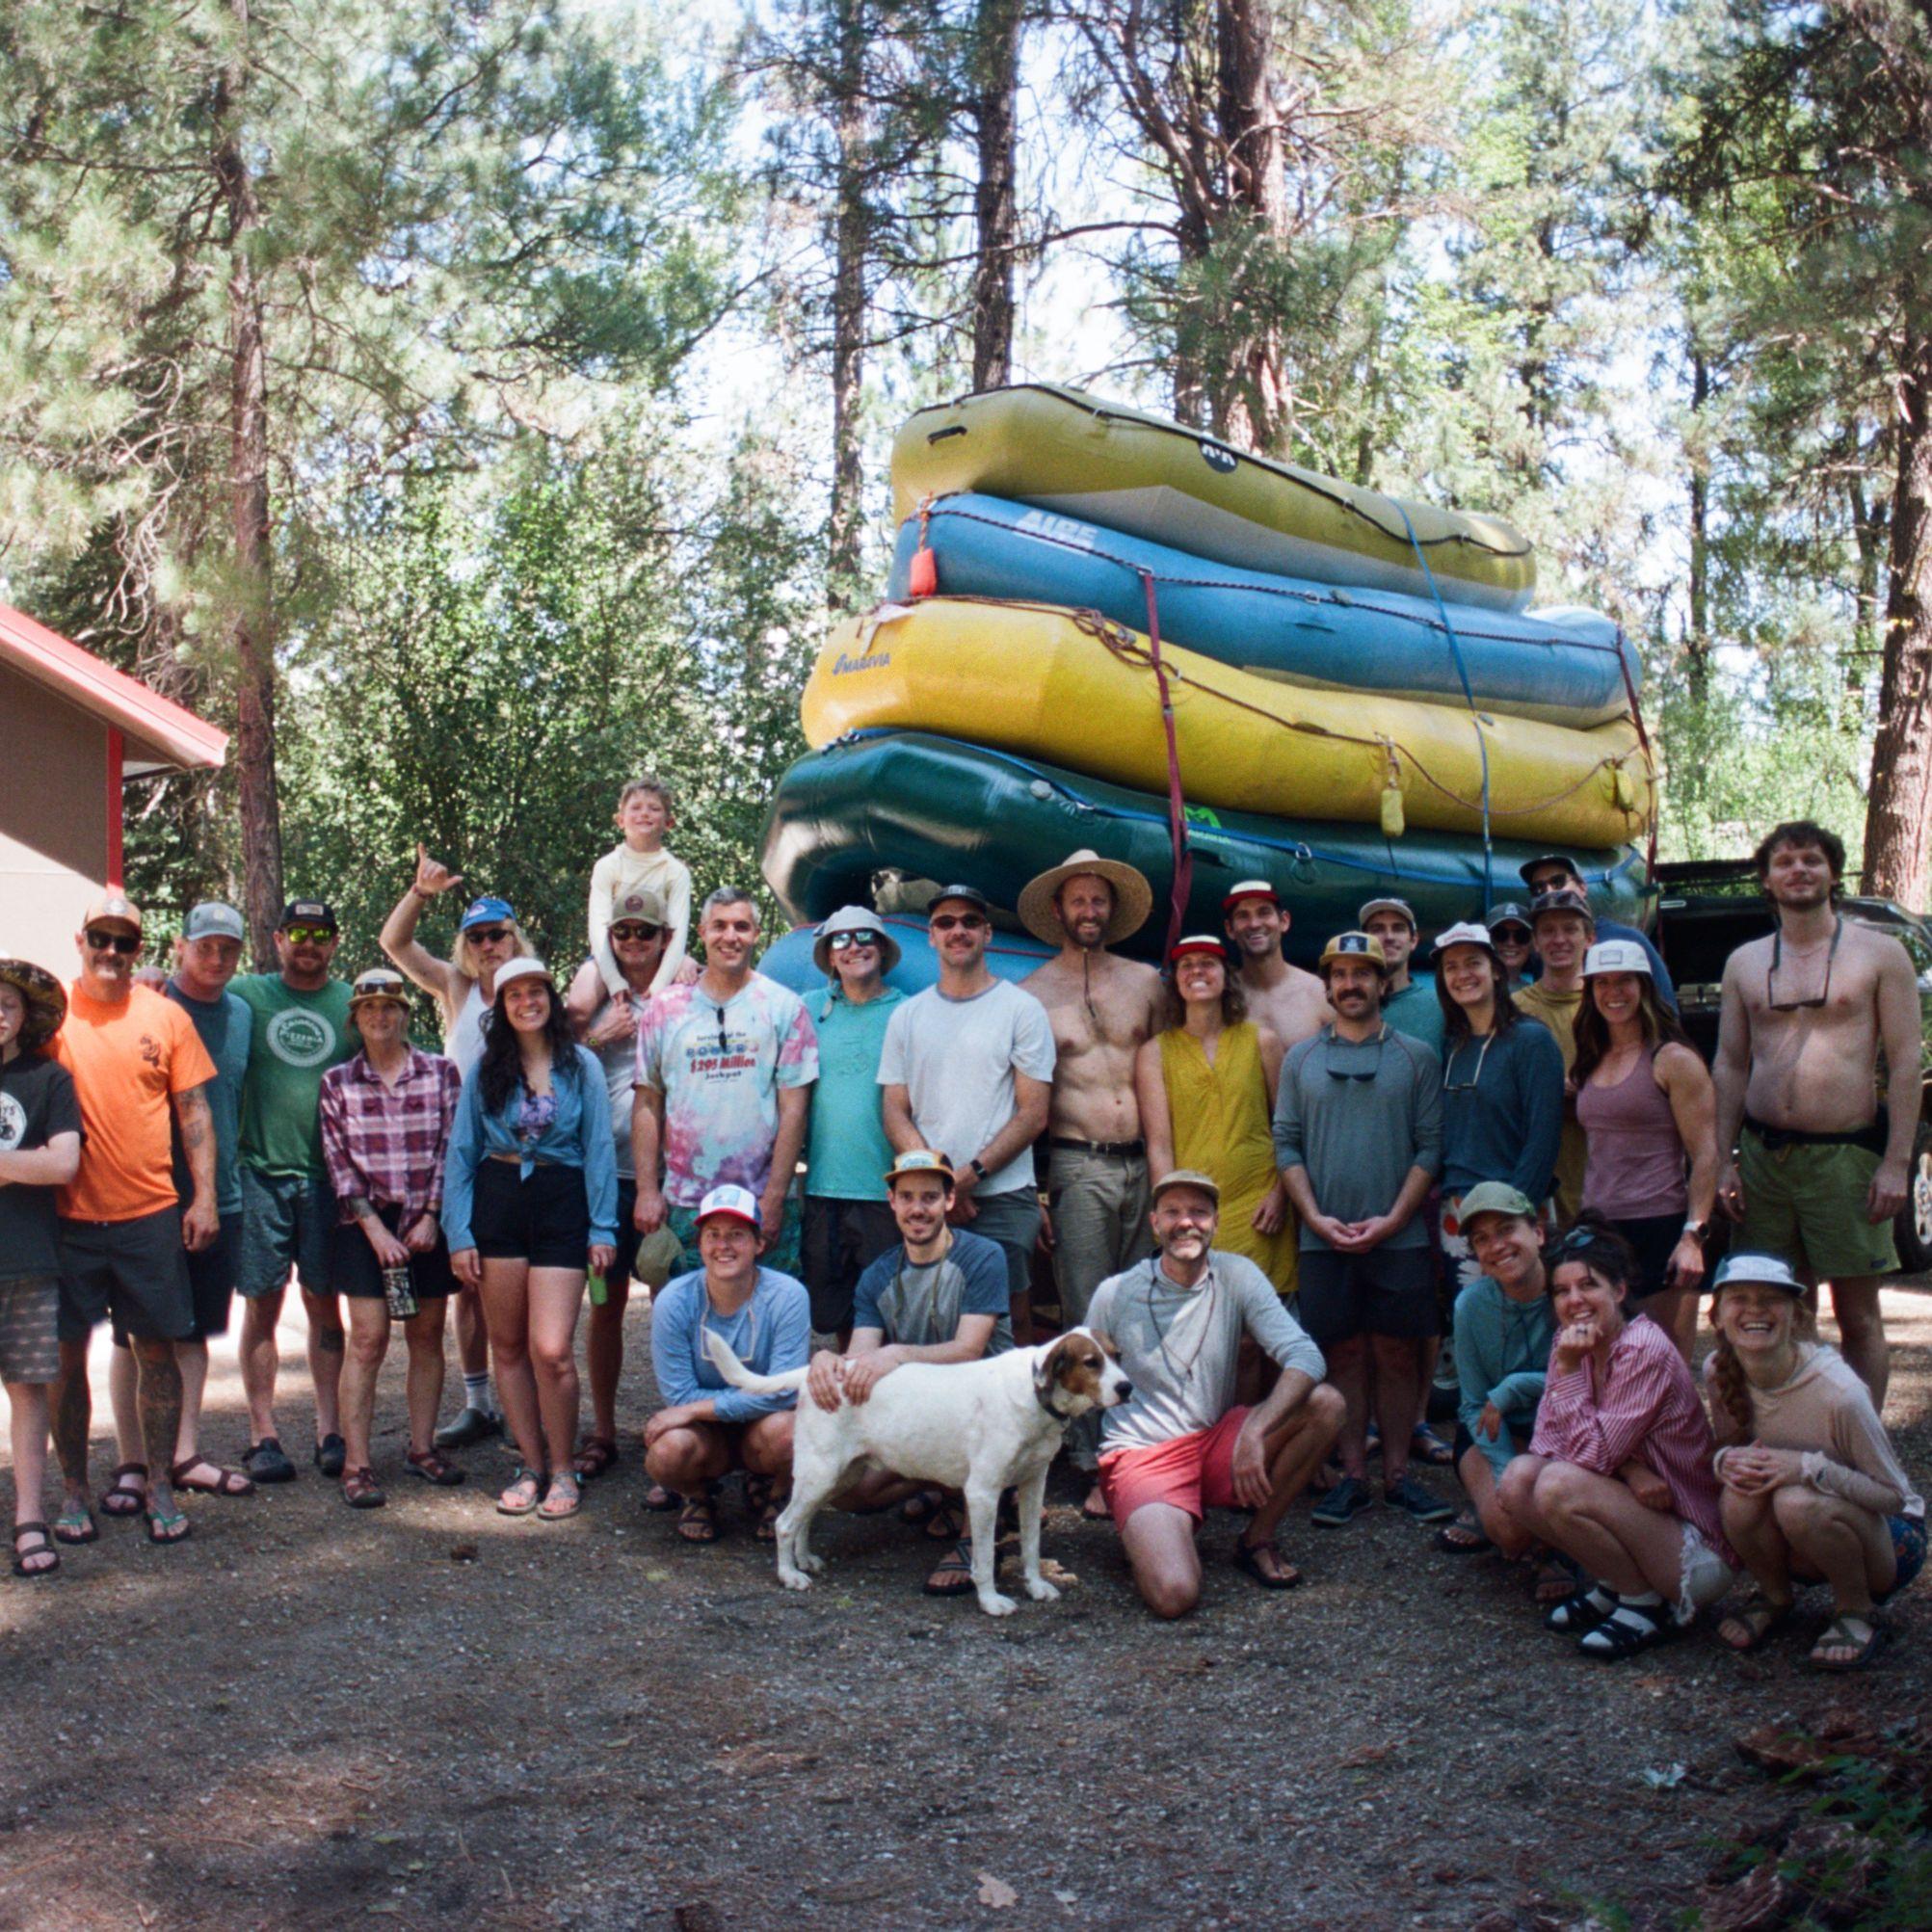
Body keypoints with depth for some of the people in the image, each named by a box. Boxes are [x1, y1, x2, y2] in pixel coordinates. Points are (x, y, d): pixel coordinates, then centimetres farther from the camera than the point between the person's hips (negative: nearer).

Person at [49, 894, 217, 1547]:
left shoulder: (165, 1016, 3)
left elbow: (194, 1111, 6)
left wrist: (204, 1197, -1)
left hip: (150, 1212, 0)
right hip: (68, 1215, 0)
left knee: (155, 1347, 4)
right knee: (67, 1353, 6)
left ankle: (157, 1484, 15)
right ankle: (74, 1490, 18)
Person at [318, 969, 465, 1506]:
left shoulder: (440, 1072, 4)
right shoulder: (337, 1082, 3)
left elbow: (450, 1150, 1)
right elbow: (339, 1164, -1)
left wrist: (430, 1218, -7)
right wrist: (376, 1229, -9)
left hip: (428, 1224, 1)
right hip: (365, 1224, -1)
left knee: (427, 1336, 6)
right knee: (368, 1339, -6)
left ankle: (421, 1448, 17)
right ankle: (356, 1464, -2)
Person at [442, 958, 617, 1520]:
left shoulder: (581, 1066, 3)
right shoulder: (486, 1070, 7)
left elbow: (599, 1149, 3)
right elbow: (461, 1152, 8)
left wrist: (602, 1228, -3)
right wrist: (458, 1233, 1)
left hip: (562, 1204, -2)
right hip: (496, 1200, 3)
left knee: (551, 1349, -10)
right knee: (507, 1345, 6)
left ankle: (562, 1469, 6)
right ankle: (530, 1465, 19)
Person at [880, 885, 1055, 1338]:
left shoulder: (1021, 1009, 3)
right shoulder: (907, 1016, 13)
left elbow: (1034, 1114, -2)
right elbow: (896, 1113, 8)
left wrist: (970, 1174, -12)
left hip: (1003, 1198, -3)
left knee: (1011, 1317, -3)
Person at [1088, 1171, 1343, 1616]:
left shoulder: (1237, 1276, -5)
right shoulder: (1114, 1295, -7)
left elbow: (1304, 1356, -17)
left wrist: (1253, 1433, -31)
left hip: (1218, 1443, 4)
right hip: (1142, 1456, -3)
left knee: (1324, 1403, -20)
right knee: (1173, 1595, -30)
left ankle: (1257, 1540, -1)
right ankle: (1147, 1532, 8)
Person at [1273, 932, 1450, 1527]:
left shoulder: (1415, 1058, 5)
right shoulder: (1301, 1059, 9)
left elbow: (1430, 1145, 1)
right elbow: (1286, 1144, 6)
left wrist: (1392, 1219, -10)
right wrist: (1315, 1217, -7)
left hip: (1399, 1237, -1)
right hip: (1324, 1239, 1)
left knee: (1397, 1354, 2)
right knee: (1343, 1355, 4)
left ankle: (1397, 1473, 11)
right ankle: (1353, 1475, 12)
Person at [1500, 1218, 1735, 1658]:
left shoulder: (1645, 1350, -21)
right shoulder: (1572, 1342, 1)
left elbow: (1594, 1455, -23)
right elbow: (1545, 1440, -4)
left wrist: (1569, 1369, -23)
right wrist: (1629, 1468, -19)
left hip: (1698, 1551, -7)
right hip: (1639, 1516, 8)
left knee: (1559, 1486, -27)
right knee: (1519, 1477, -11)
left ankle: (1648, 1603, -6)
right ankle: (1611, 1586, 7)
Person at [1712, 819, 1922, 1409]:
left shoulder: (1879, 953, 3)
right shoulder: (1744, 963, 13)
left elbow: (1905, 1062, -1)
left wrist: (1896, 1162, -9)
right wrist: (1725, 1159, 4)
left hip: (1844, 1155, -3)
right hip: (1763, 1155, 3)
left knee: (1858, 1315, 1)